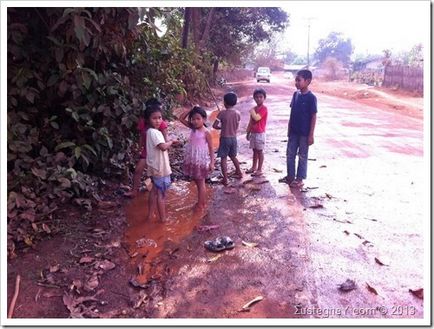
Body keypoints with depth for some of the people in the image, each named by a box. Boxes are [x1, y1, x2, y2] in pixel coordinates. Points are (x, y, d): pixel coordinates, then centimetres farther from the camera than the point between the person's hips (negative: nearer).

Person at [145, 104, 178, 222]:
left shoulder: (151, 131, 10)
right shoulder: (154, 132, -21)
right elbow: (163, 147, -30)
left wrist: (169, 143, 3)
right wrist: (171, 142, -14)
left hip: (155, 167, 10)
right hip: (159, 168, -10)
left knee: (154, 191, 20)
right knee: (161, 194, 2)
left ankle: (150, 215, 31)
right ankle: (163, 218, 14)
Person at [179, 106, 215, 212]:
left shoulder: (206, 133, -14)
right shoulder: (192, 128, 2)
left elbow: (211, 148, -11)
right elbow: (181, 118, 4)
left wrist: (212, 162, -15)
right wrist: (190, 110, -7)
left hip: (201, 161, -7)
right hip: (192, 161, 7)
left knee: (200, 183, 5)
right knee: (198, 183, 17)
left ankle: (200, 204, 16)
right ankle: (203, 202, 31)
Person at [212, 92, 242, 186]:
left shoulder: (222, 113, -16)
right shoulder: (237, 113, -2)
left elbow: (214, 126, -15)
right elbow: (236, 127, 6)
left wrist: (221, 127, 3)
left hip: (225, 138, -5)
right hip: (234, 138, 5)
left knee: (223, 158, 2)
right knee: (233, 156, 24)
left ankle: (225, 179, 0)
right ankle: (239, 173, 36)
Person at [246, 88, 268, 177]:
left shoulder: (264, 108, -13)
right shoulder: (254, 109, 11)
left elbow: (257, 118, -27)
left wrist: (252, 111, -12)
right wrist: (248, 132, 15)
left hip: (260, 133, -7)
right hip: (253, 133, 7)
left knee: (260, 151, 0)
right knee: (255, 150, 15)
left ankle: (259, 170, 6)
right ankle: (253, 167, 25)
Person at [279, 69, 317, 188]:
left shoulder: (311, 97, -14)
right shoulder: (296, 94, 4)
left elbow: (313, 117, -12)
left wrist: (311, 134, -14)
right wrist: (289, 129, 12)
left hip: (304, 133, -6)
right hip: (293, 131, 6)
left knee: (302, 156, 7)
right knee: (290, 154, 13)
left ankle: (299, 179, 19)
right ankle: (290, 176, 27)